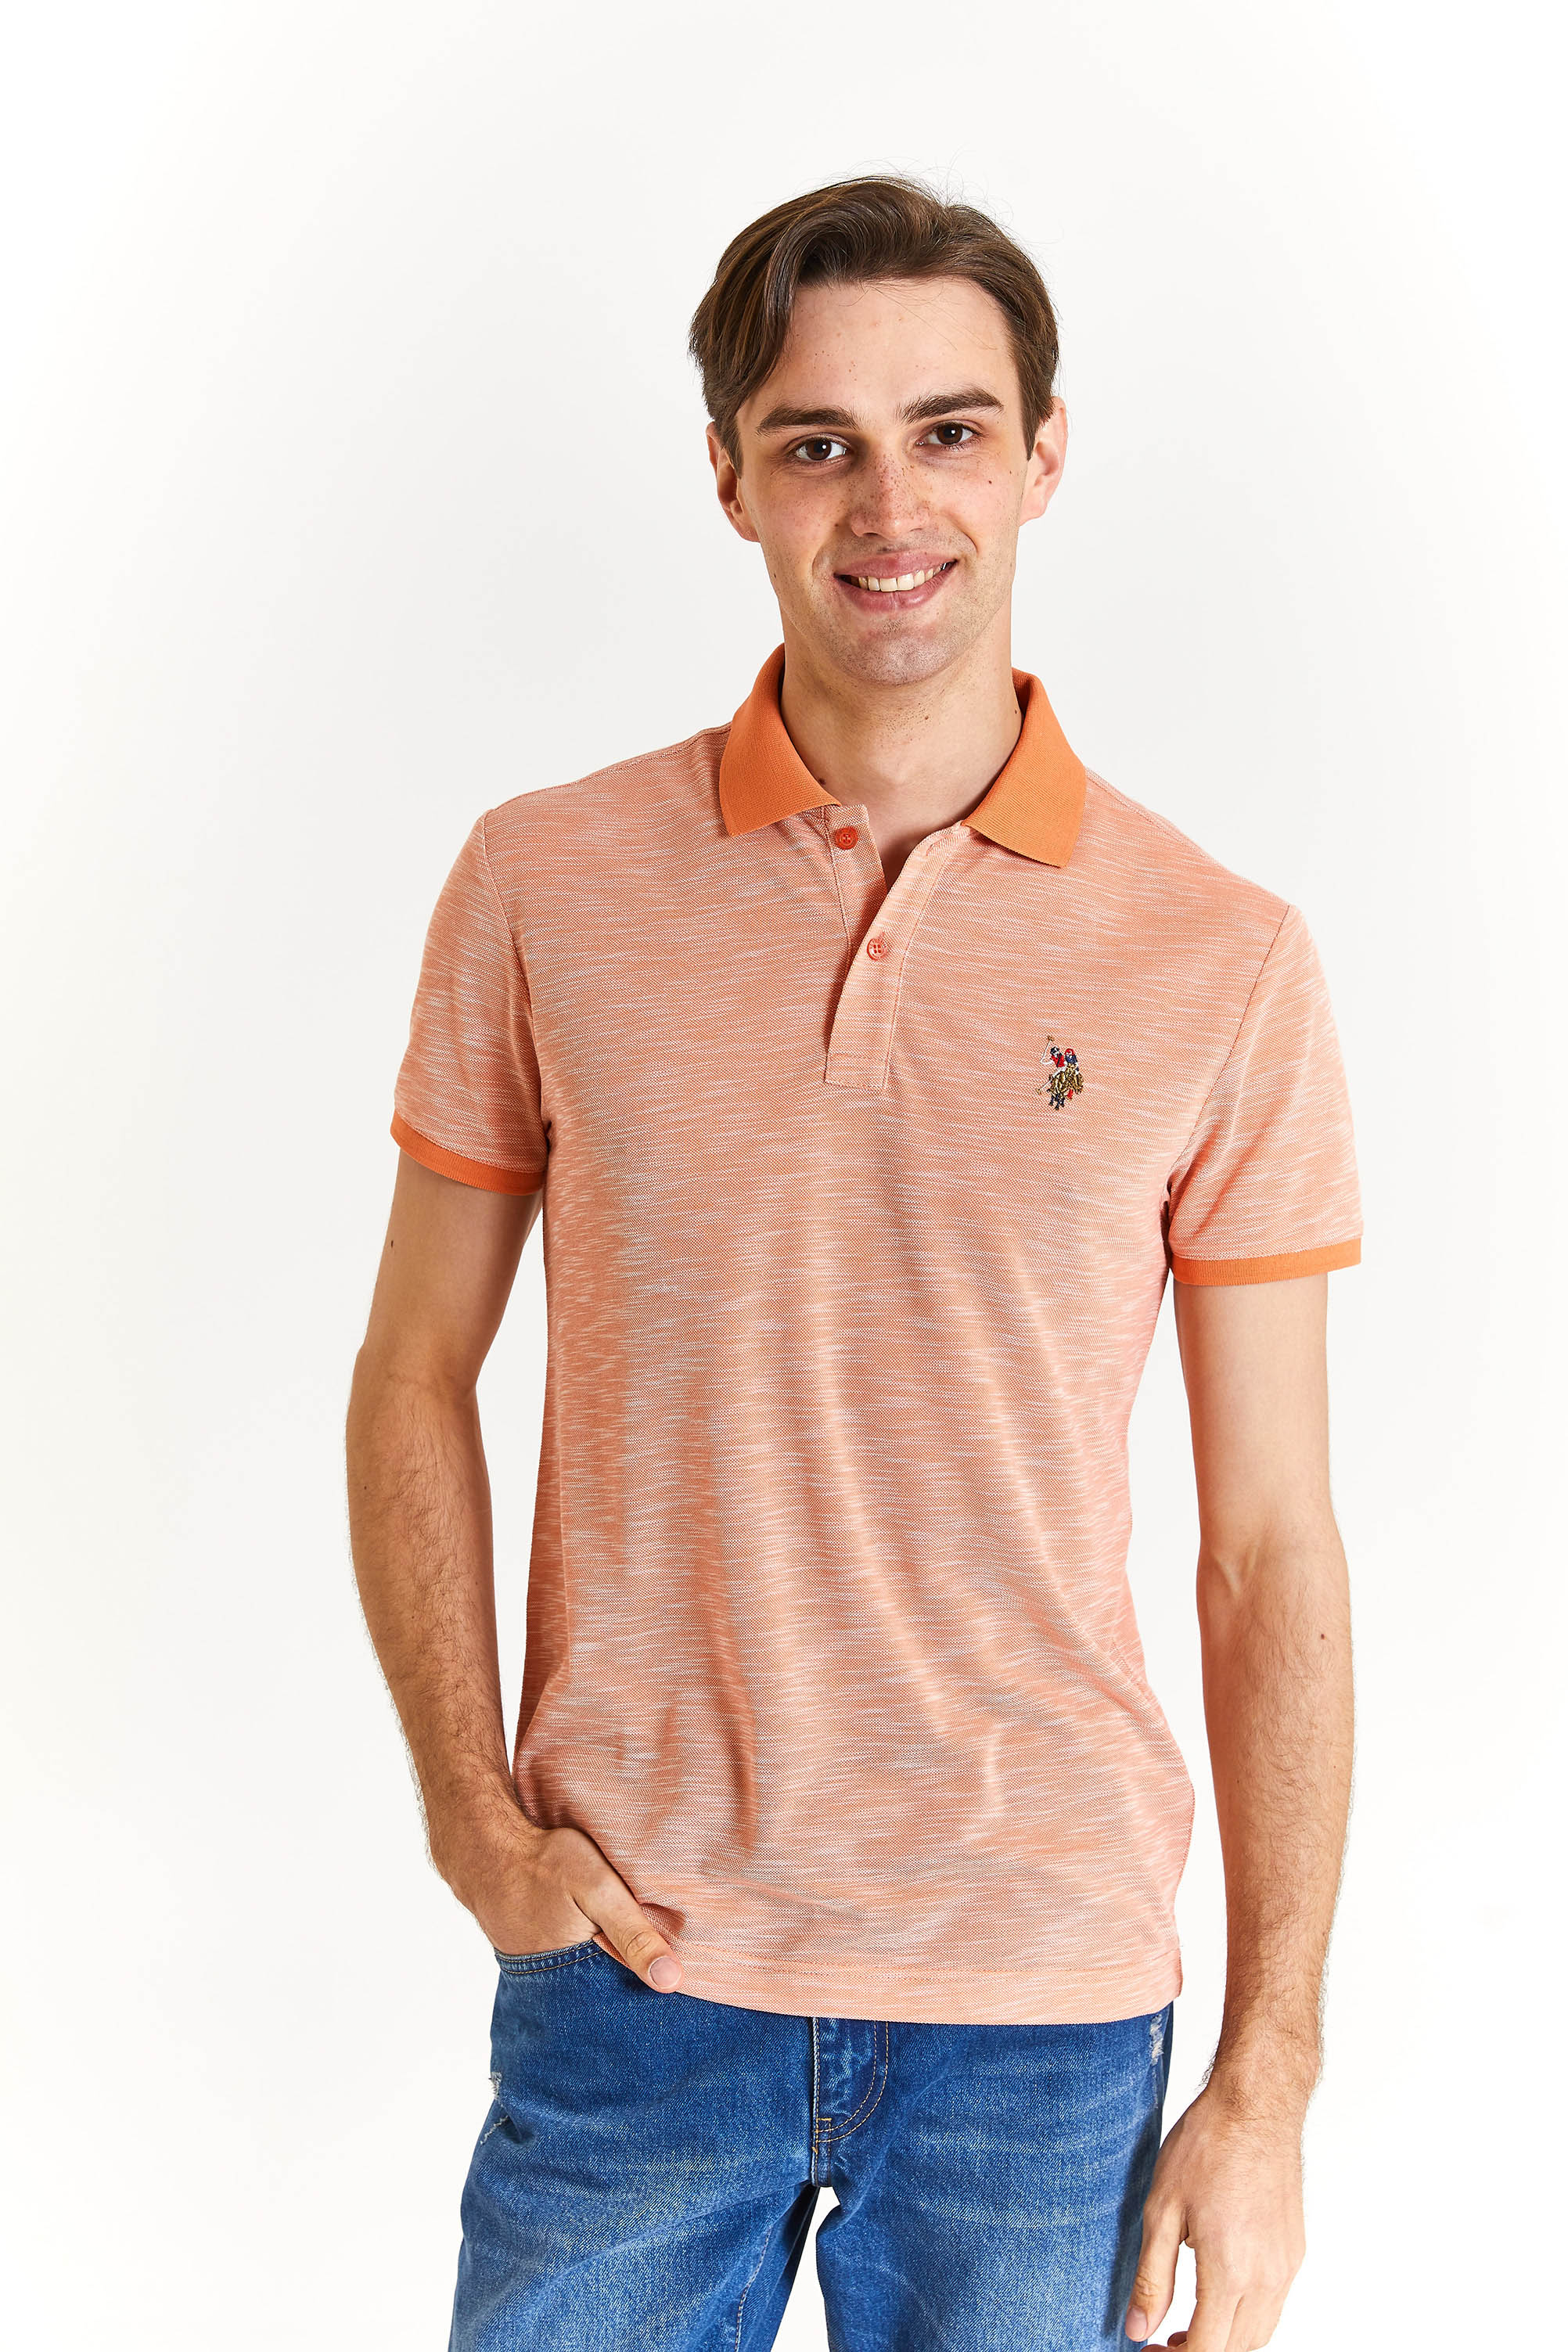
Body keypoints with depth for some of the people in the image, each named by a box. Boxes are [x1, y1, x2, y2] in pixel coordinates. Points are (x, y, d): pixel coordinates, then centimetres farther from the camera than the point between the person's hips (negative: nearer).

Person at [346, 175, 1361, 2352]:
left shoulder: (1222, 963, -5)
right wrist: (471, 1811, -4)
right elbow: (416, 1381, 6)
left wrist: (1270, 2072, -2)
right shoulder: (544, 888, -2)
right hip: (626, 1962, 1)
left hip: (1047, 2004, 0)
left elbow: (1272, 1546, -2)